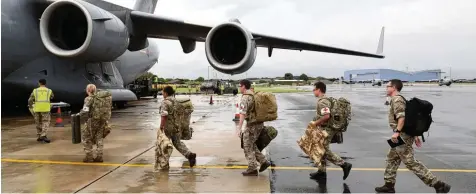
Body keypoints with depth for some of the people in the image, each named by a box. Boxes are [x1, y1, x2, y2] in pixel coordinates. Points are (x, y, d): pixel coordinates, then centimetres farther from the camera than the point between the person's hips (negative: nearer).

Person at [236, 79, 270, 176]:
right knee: (251, 145, 19)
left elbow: (243, 113, -27)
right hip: (259, 123, 9)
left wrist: (239, 128, -30)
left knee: (248, 147, 2)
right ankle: (263, 161, 14)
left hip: (252, 124, -9)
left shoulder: (245, 98, -16)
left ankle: (252, 169, 6)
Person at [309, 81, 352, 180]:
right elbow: (328, 114, 19)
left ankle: (344, 164, 2)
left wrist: (315, 123, -19)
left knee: (325, 150, -3)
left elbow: (326, 116, -31)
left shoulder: (322, 102, -20)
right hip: (325, 128, 10)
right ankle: (321, 171, 22)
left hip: (326, 129, -10)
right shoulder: (326, 100, 12)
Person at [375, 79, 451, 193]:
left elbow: (402, 117, -26)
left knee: (411, 162, -7)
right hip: (403, 136, 11)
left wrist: (397, 132, -31)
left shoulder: (396, 99, -12)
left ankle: (438, 185, -5)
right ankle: (389, 185, 21)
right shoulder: (400, 99, 19)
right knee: (392, 159, 15)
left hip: (402, 136, -11)